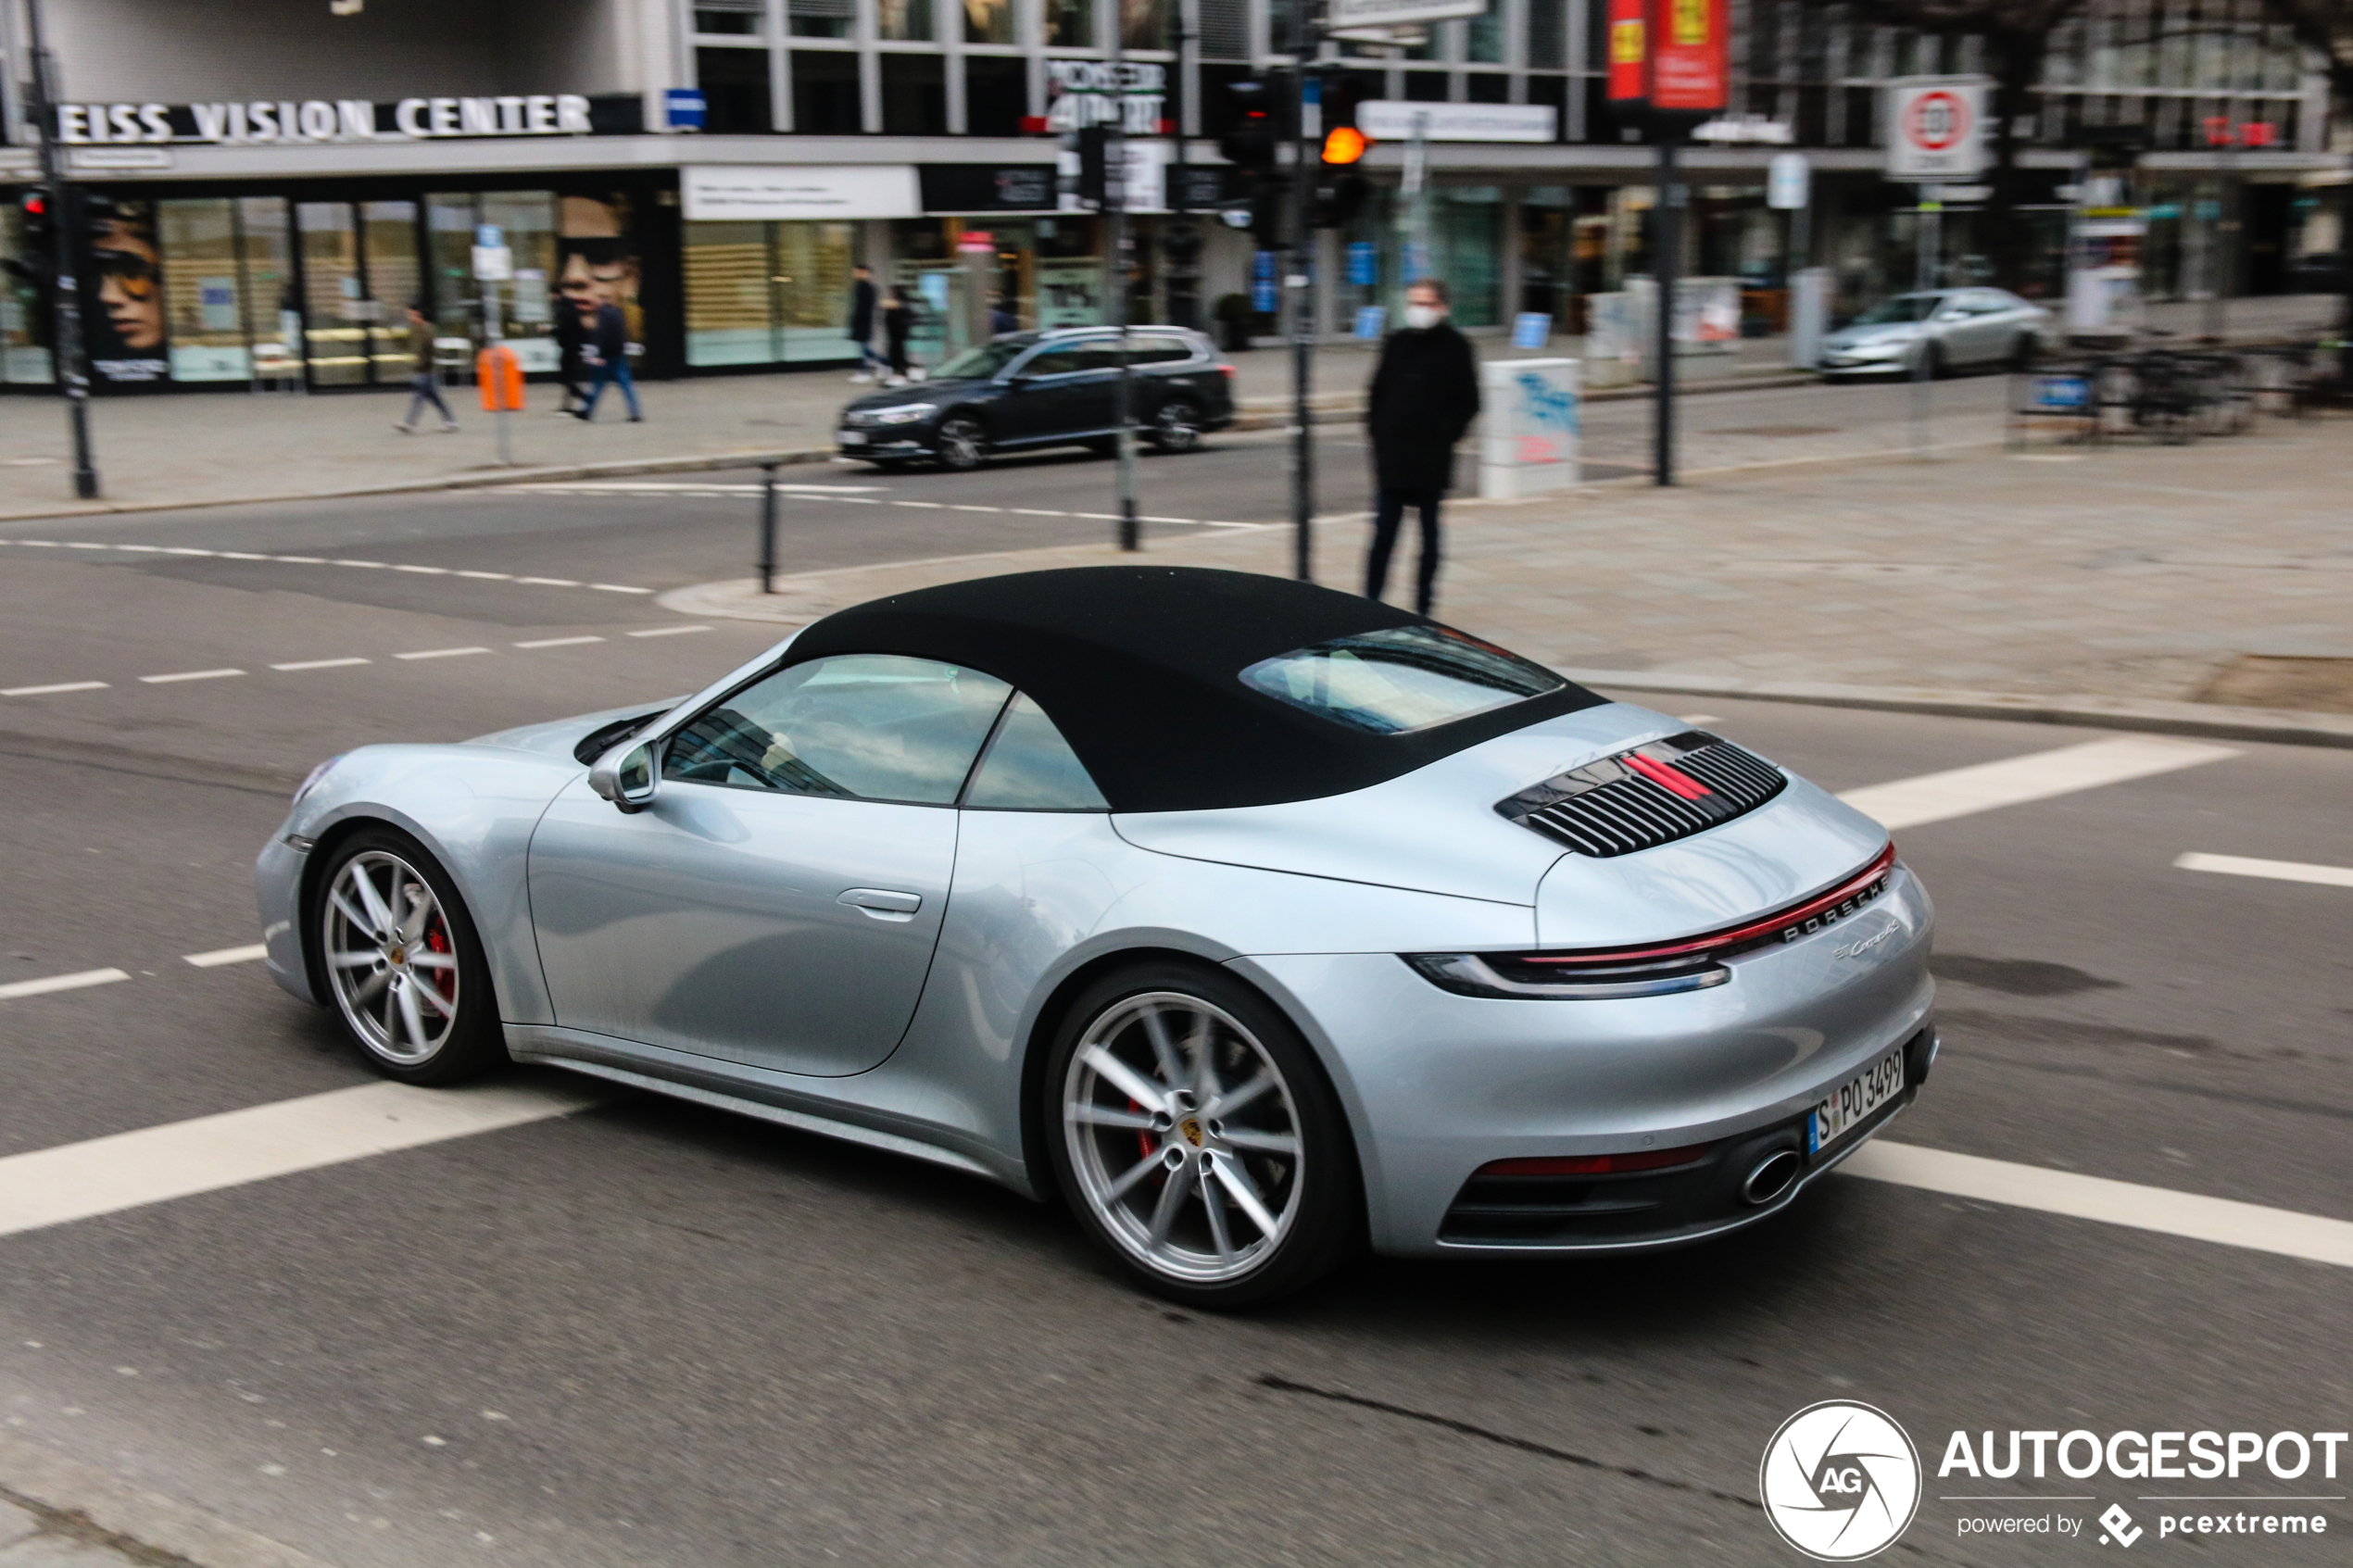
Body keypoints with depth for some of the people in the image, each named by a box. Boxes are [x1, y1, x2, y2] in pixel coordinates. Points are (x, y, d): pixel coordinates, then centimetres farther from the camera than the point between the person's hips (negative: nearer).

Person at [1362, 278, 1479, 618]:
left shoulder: (1455, 347, -1)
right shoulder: (1396, 343, 7)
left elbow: (1468, 402, 1)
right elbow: (1378, 392, 13)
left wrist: (1446, 434, -6)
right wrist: (1376, 430, 3)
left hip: (1433, 459, -2)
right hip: (1391, 455, 2)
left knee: (1429, 530, 7)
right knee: (1384, 530, 0)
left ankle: (1423, 604, 15)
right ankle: (1370, 600, 4)